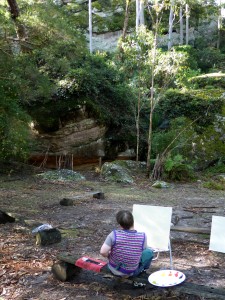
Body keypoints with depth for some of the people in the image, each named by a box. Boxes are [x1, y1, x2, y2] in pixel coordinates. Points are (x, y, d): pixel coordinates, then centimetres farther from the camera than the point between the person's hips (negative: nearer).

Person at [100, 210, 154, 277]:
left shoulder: (114, 235, -24)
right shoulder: (142, 237, -20)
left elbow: (103, 252, -25)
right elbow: (142, 250, -2)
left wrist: (109, 255, -3)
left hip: (114, 269, 1)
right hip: (132, 273, -1)